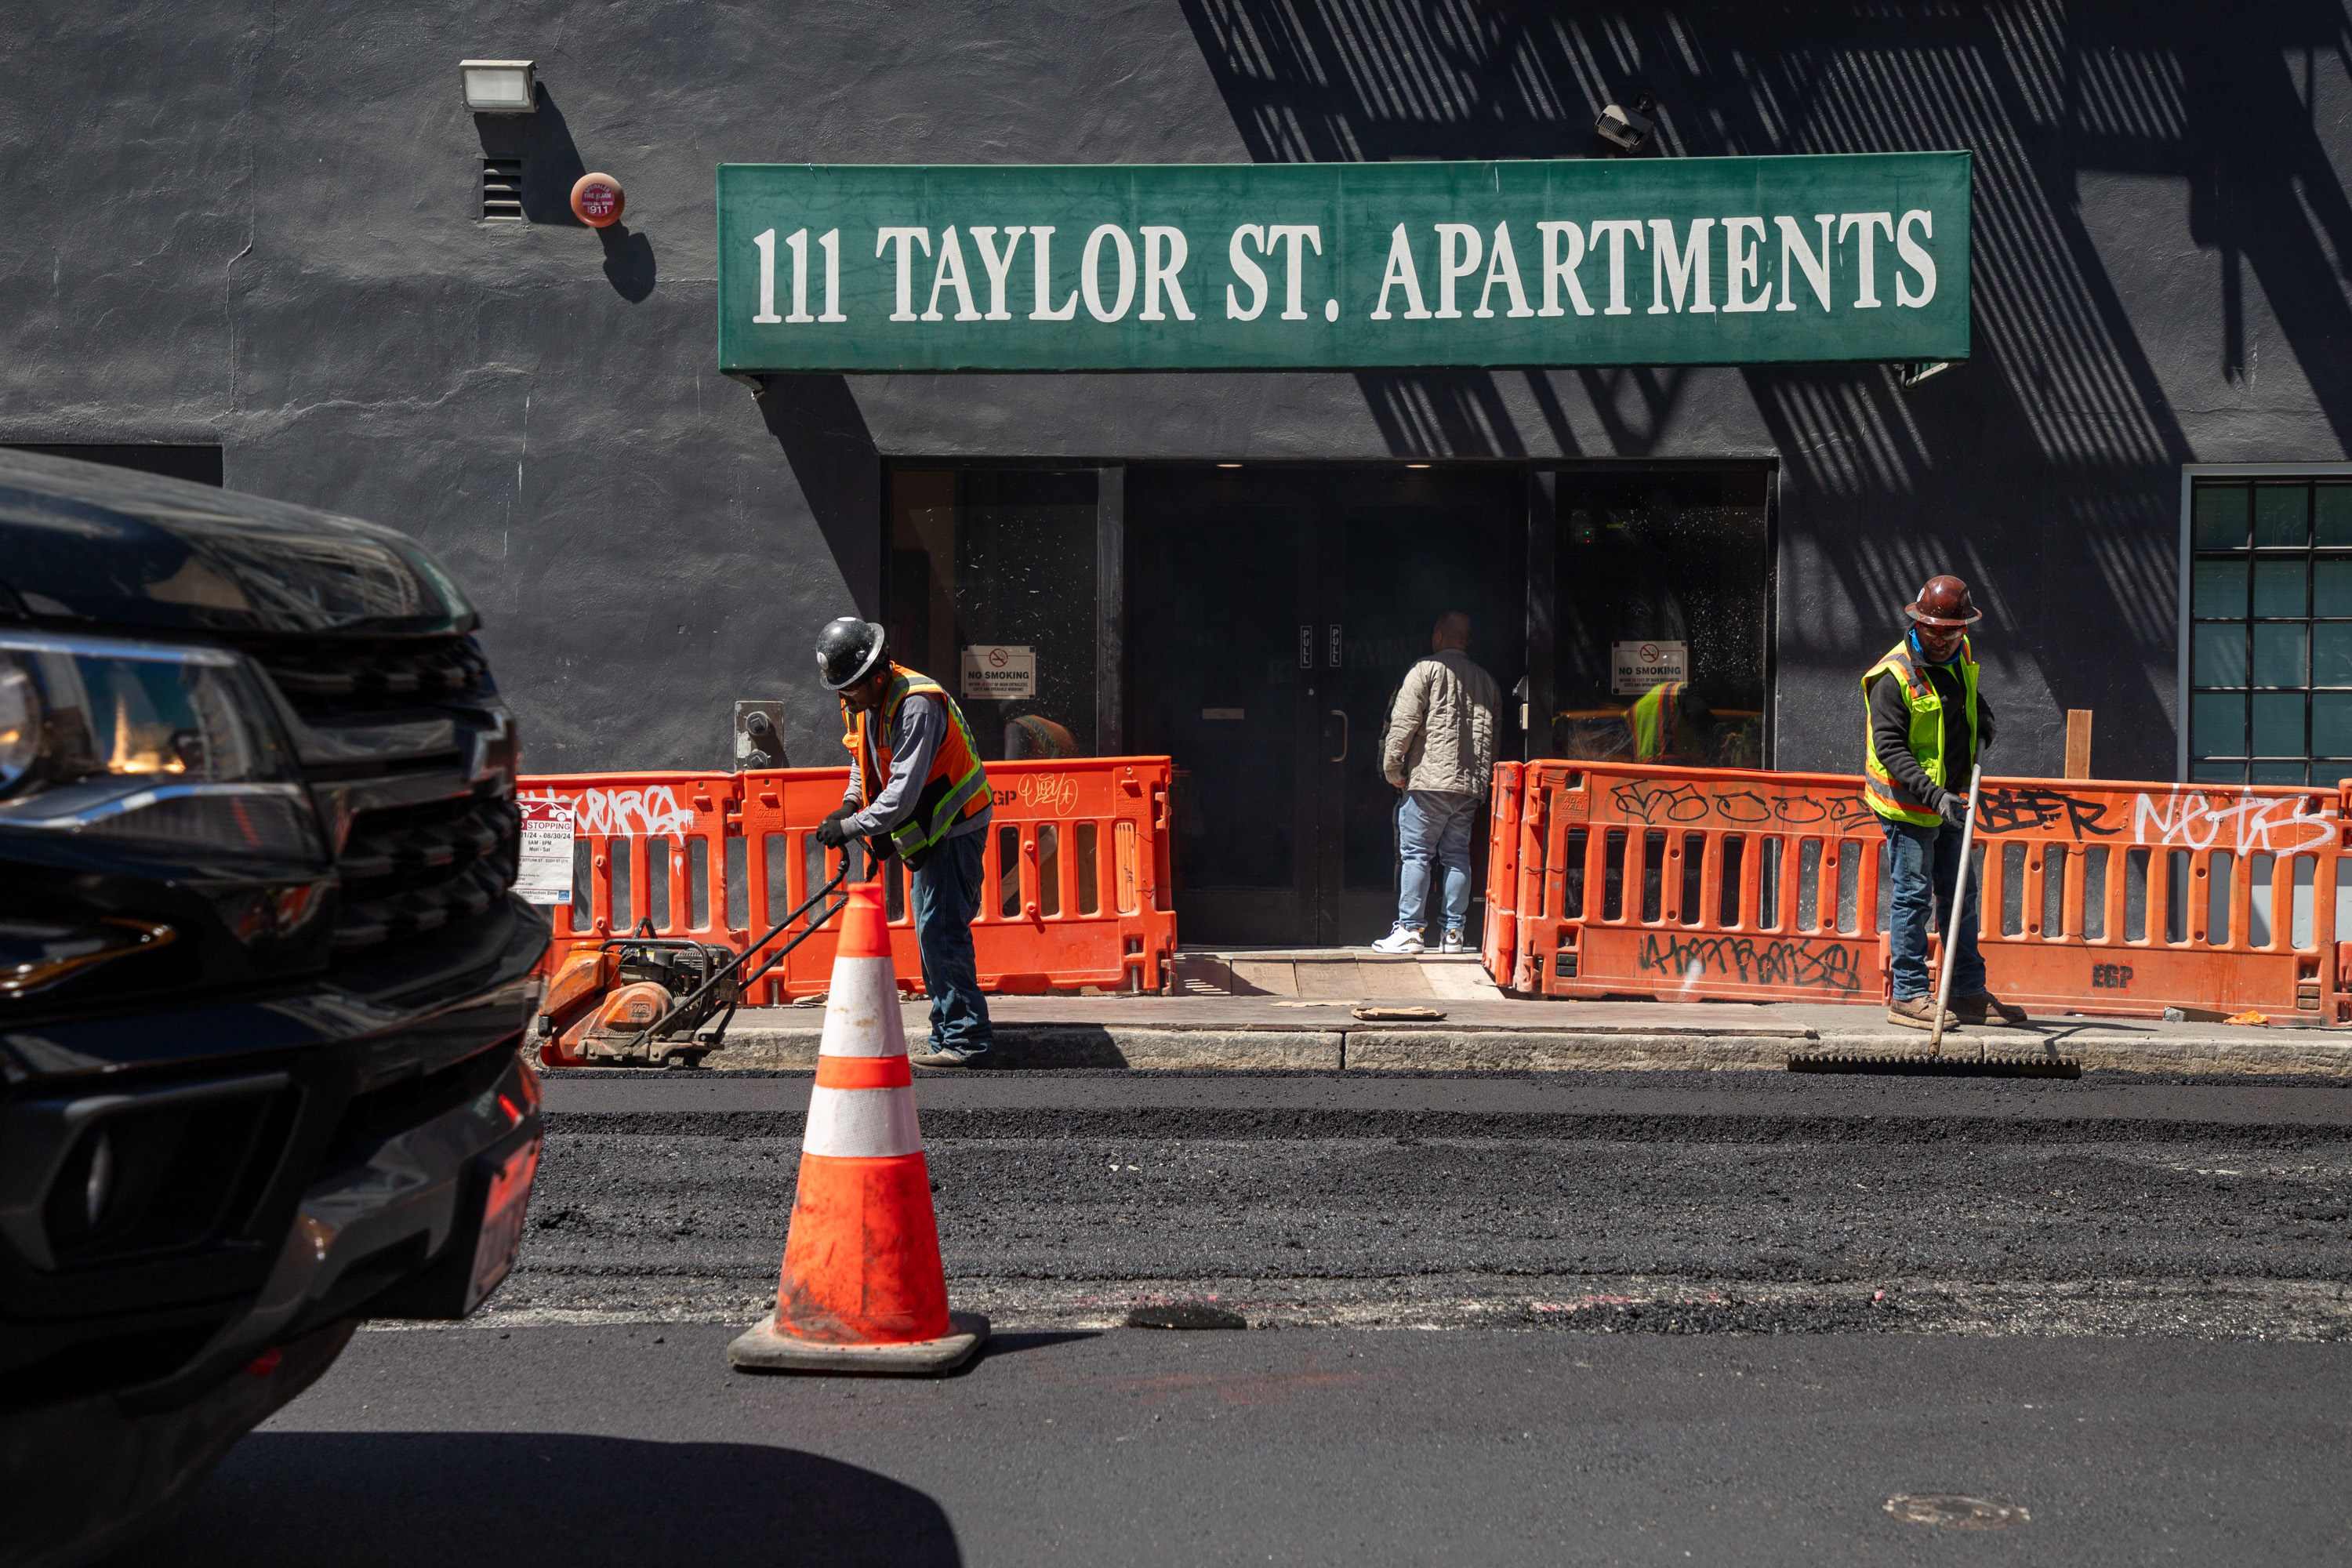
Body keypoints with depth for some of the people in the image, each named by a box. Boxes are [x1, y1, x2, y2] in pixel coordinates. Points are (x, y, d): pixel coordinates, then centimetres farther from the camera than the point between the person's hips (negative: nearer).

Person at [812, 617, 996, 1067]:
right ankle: (947, 1038, 18)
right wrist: (851, 802, 0)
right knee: (931, 930, 11)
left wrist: (852, 827, -27)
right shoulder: (865, 703, 4)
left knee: (941, 930, -13)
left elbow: (904, 790, -29)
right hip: (927, 831, 10)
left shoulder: (917, 705, -26)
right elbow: (865, 762, 18)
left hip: (955, 827, -10)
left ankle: (968, 1040, -8)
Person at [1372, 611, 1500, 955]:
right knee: (1457, 857, 8)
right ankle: (1453, 933, 6)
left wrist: (1392, 768, -2)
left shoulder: (1426, 671, -2)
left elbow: (1403, 722, -9)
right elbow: (1494, 735, 17)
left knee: (1415, 855, -2)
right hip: (1470, 785, 5)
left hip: (1429, 781, -5)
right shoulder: (1486, 680, 15)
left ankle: (1409, 930, -4)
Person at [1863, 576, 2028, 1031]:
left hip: (1947, 800, 8)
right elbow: (1889, 749, -23)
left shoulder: (1961, 656, 4)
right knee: (1914, 896, -6)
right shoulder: (1895, 675, -19)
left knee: (1959, 895, 11)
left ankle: (1969, 994, 19)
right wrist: (1935, 796, -30)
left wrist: (1983, 719, 6)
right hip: (1906, 804, -8)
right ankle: (1909, 996, 1)